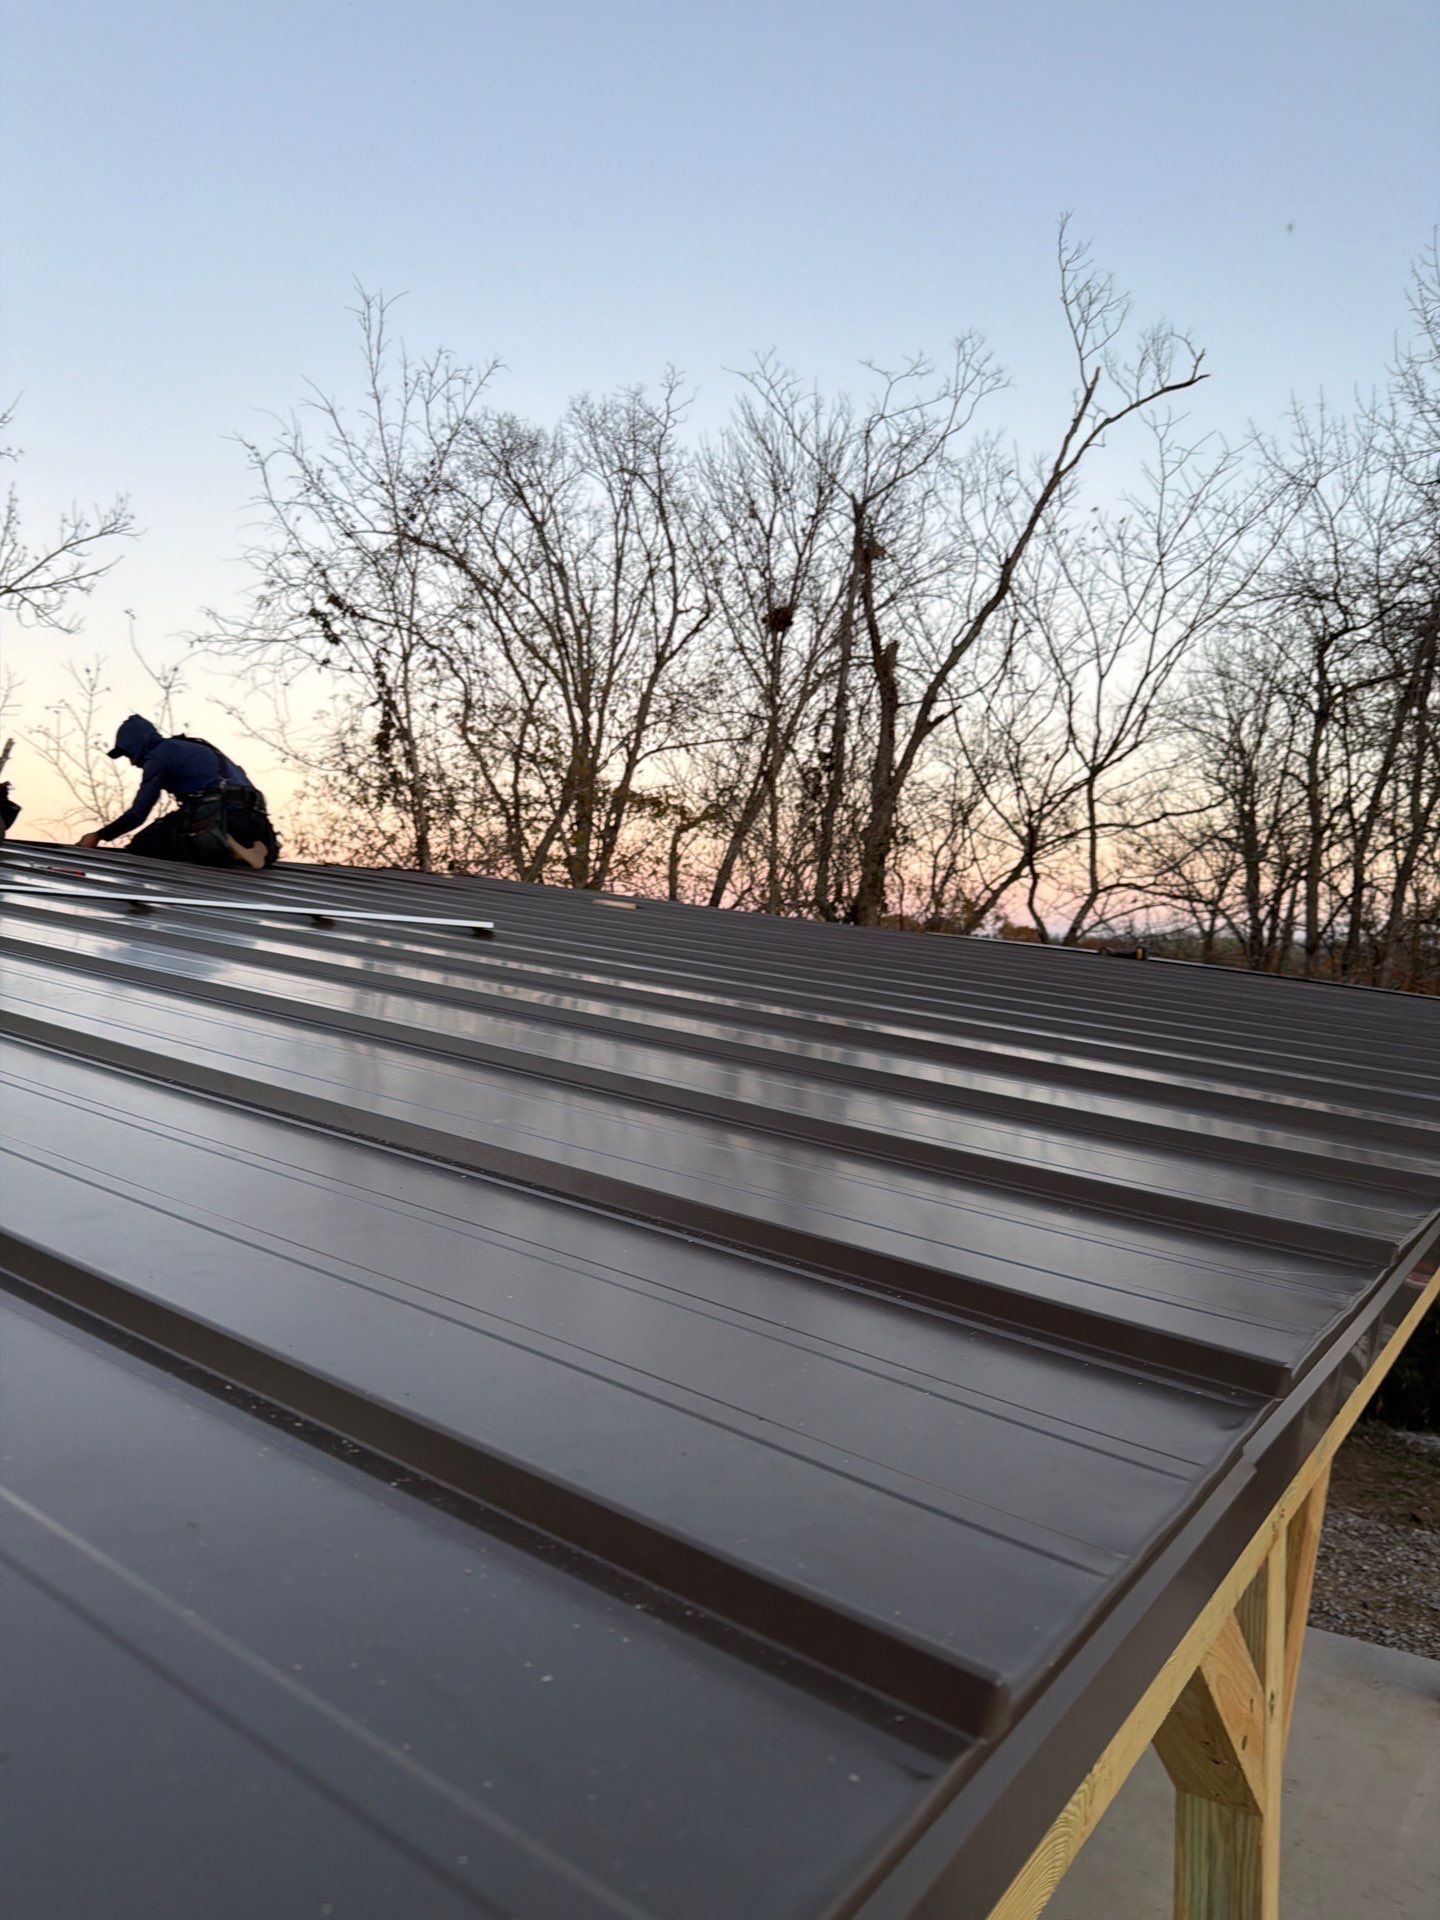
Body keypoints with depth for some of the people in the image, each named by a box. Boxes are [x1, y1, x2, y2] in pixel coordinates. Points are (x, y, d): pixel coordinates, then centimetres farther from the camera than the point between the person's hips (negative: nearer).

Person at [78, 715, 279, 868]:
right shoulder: (197, 747, 31)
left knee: (141, 847, -4)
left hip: (216, 813, -8)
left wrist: (99, 836, 15)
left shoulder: (157, 756, 6)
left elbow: (138, 814, 1)